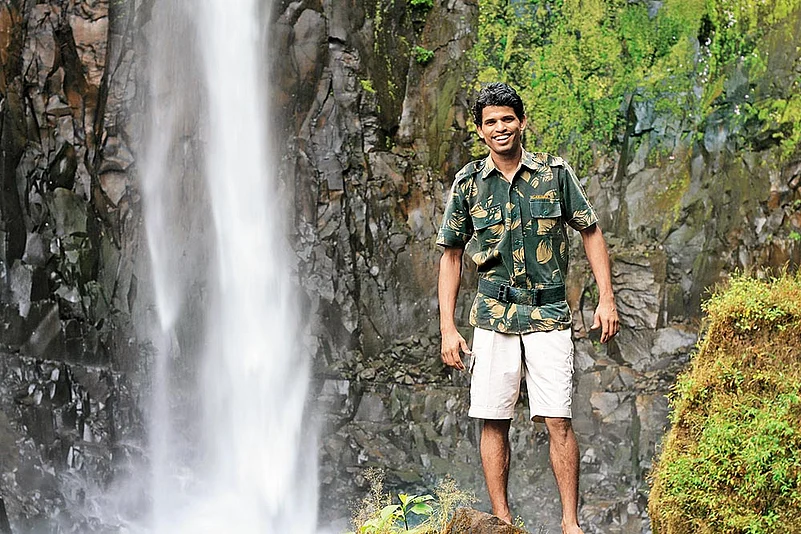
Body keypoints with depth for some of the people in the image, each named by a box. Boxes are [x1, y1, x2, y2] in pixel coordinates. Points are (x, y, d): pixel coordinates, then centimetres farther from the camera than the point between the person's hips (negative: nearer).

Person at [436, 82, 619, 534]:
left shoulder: (556, 173, 1)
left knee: (558, 421, -6)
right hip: (494, 318, 1)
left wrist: (606, 298, -1)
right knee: (494, 423, 2)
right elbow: (451, 255, 8)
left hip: (549, 316, -1)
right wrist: (448, 328, 3)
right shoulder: (468, 183, 4)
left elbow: (591, 232, 8)